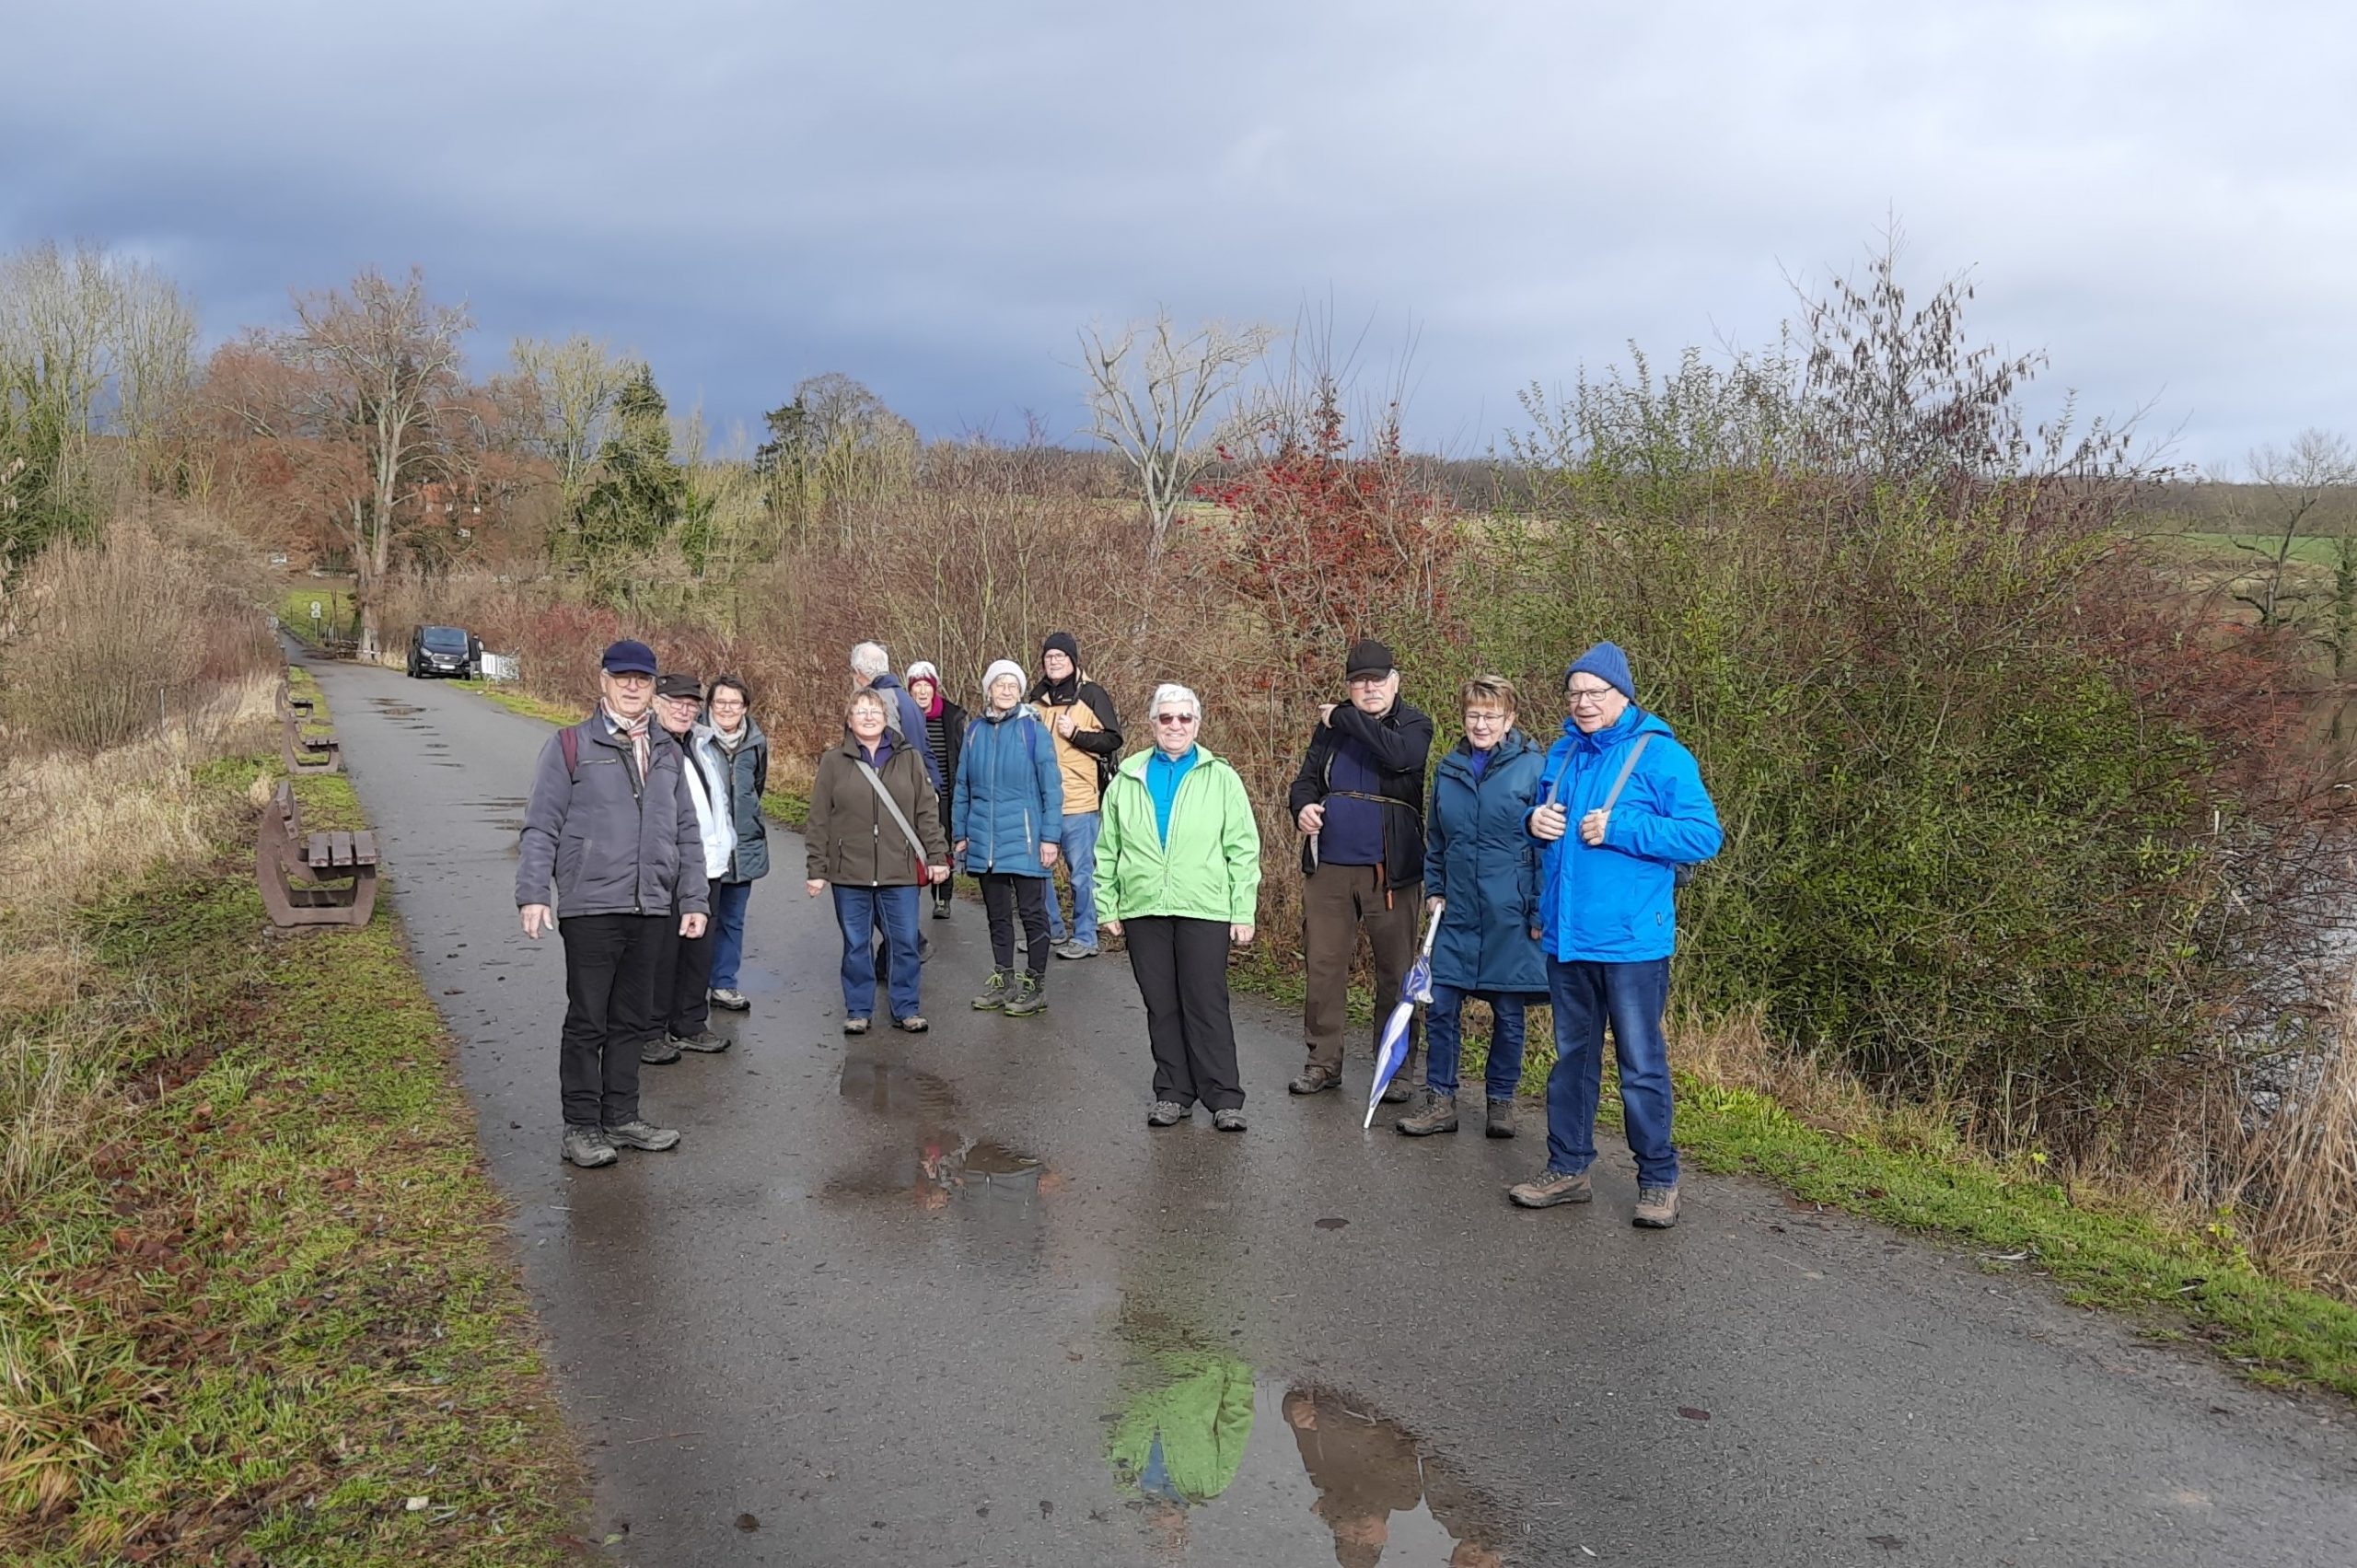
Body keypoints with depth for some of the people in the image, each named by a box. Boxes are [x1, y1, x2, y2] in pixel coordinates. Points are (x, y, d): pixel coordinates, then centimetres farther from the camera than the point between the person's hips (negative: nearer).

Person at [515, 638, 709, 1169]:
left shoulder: (667, 755, 14)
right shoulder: (570, 747, -1)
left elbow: (688, 833, 17)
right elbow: (541, 827, -4)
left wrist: (695, 900, 11)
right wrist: (532, 893, -13)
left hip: (652, 910, 5)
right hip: (590, 908, -5)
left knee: (630, 1020, 12)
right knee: (587, 1022, 1)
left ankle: (621, 1117, 22)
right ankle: (581, 1127, 10)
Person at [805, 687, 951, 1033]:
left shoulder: (907, 758, 6)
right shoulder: (833, 762, 2)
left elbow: (927, 811, 7)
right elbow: (819, 821, 2)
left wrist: (937, 855, 1)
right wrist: (817, 870, -1)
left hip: (900, 871, 1)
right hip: (850, 873, -1)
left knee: (905, 942, 4)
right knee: (856, 945, 8)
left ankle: (905, 1008, 18)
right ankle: (858, 1010, 20)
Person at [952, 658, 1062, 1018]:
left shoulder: (1033, 730, -6)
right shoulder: (975, 731, 6)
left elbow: (1051, 787, -7)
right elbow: (962, 787, 13)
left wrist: (1050, 837, -11)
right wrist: (960, 833, 11)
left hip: (1024, 840, -5)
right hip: (985, 842, 5)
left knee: (1032, 913, 3)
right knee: (997, 914, 14)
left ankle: (1035, 985, 14)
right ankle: (1003, 981, 26)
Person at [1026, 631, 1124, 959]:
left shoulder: (1092, 695, -4)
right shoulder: (1036, 698, 14)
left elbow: (1113, 740, -8)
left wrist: (1075, 734, -17)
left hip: (1079, 801, -6)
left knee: (1081, 873, 0)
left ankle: (1085, 938, 10)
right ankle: (1053, 931, 25)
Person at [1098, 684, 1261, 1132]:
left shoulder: (1221, 779, 5)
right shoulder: (1126, 781, 11)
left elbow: (1244, 850, 2)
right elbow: (1107, 850, 13)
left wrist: (1244, 912, -3)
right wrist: (1108, 906, 8)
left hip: (1205, 910, -2)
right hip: (1143, 910, 3)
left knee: (1207, 1003, -3)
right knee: (1160, 1005, 8)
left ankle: (1224, 1098, 4)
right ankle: (1173, 1093, 18)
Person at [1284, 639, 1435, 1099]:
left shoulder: (1414, 727, 1)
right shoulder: (1331, 726, 12)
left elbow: (1399, 755, -22)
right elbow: (1306, 778, 14)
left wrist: (1343, 717, -14)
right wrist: (1302, 806, -9)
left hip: (1390, 870, -3)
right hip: (1328, 867, 3)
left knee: (1396, 971, 3)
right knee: (1322, 966, 6)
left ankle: (1396, 1069, 15)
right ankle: (1323, 1062, 18)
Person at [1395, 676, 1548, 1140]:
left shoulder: (1534, 767, -6)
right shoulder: (1448, 769, 8)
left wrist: (1541, 910, -8)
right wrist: (1434, 889, 10)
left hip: (1511, 917, -4)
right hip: (1457, 913, 4)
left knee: (1508, 1013, 8)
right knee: (1440, 1006, 2)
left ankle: (1501, 1101, 22)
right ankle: (1440, 1101, 13)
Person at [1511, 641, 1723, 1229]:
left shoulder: (1660, 755, -9)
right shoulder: (1562, 754, 11)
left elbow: (1704, 835, -16)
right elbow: (1543, 821, 25)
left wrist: (1618, 828, -20)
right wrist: (1534, 821, 0)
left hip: (1631, 940, -6)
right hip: (1566, 935, 7)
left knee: (1642, 1065, 1)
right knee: (1571, 1054, 16)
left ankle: (1658, 1181, 14)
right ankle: (1567, 1168, 27)